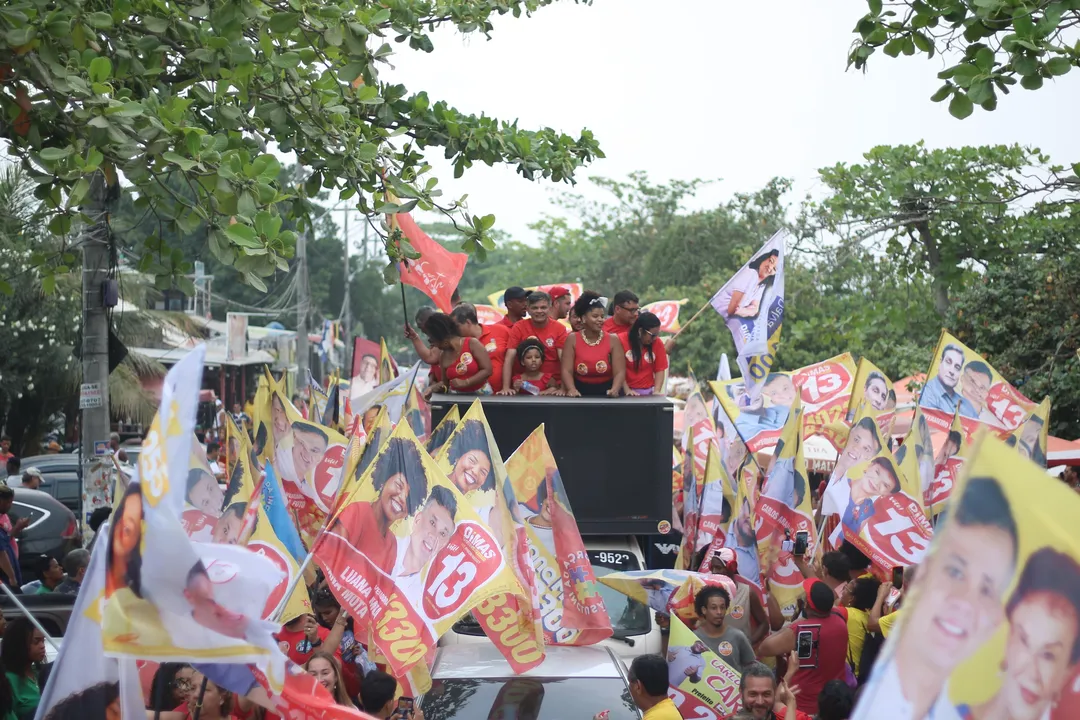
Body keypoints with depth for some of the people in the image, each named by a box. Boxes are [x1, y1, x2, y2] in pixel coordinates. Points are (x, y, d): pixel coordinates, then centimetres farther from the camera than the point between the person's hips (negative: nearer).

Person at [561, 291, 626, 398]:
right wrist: (572, 389, -22)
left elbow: (620, 372, -5)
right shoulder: (572, 339, 2)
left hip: (606, 392, 0)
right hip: (581, 392, 0)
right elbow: (567, 370, -4)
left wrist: (614, 390, -23)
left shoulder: (613, 339, 1)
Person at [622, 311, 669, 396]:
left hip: (648, 392, 3)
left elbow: (660, 370, 4)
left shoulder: (657, 344, 3)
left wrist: (656, 391, -8)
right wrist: (627, 390, -15)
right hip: (625, 392, -3)